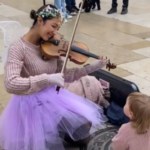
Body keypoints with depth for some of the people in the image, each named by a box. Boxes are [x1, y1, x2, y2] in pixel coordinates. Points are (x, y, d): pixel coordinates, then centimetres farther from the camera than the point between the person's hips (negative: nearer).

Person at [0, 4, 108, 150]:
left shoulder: (50, 46, -1)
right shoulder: (18, 48, -20)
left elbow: (63, 75, 2)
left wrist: (92, 67, -7)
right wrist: (48, 78, -38)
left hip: (55, 98, 6)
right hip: (32, 105, -6)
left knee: (85, 123, -3)